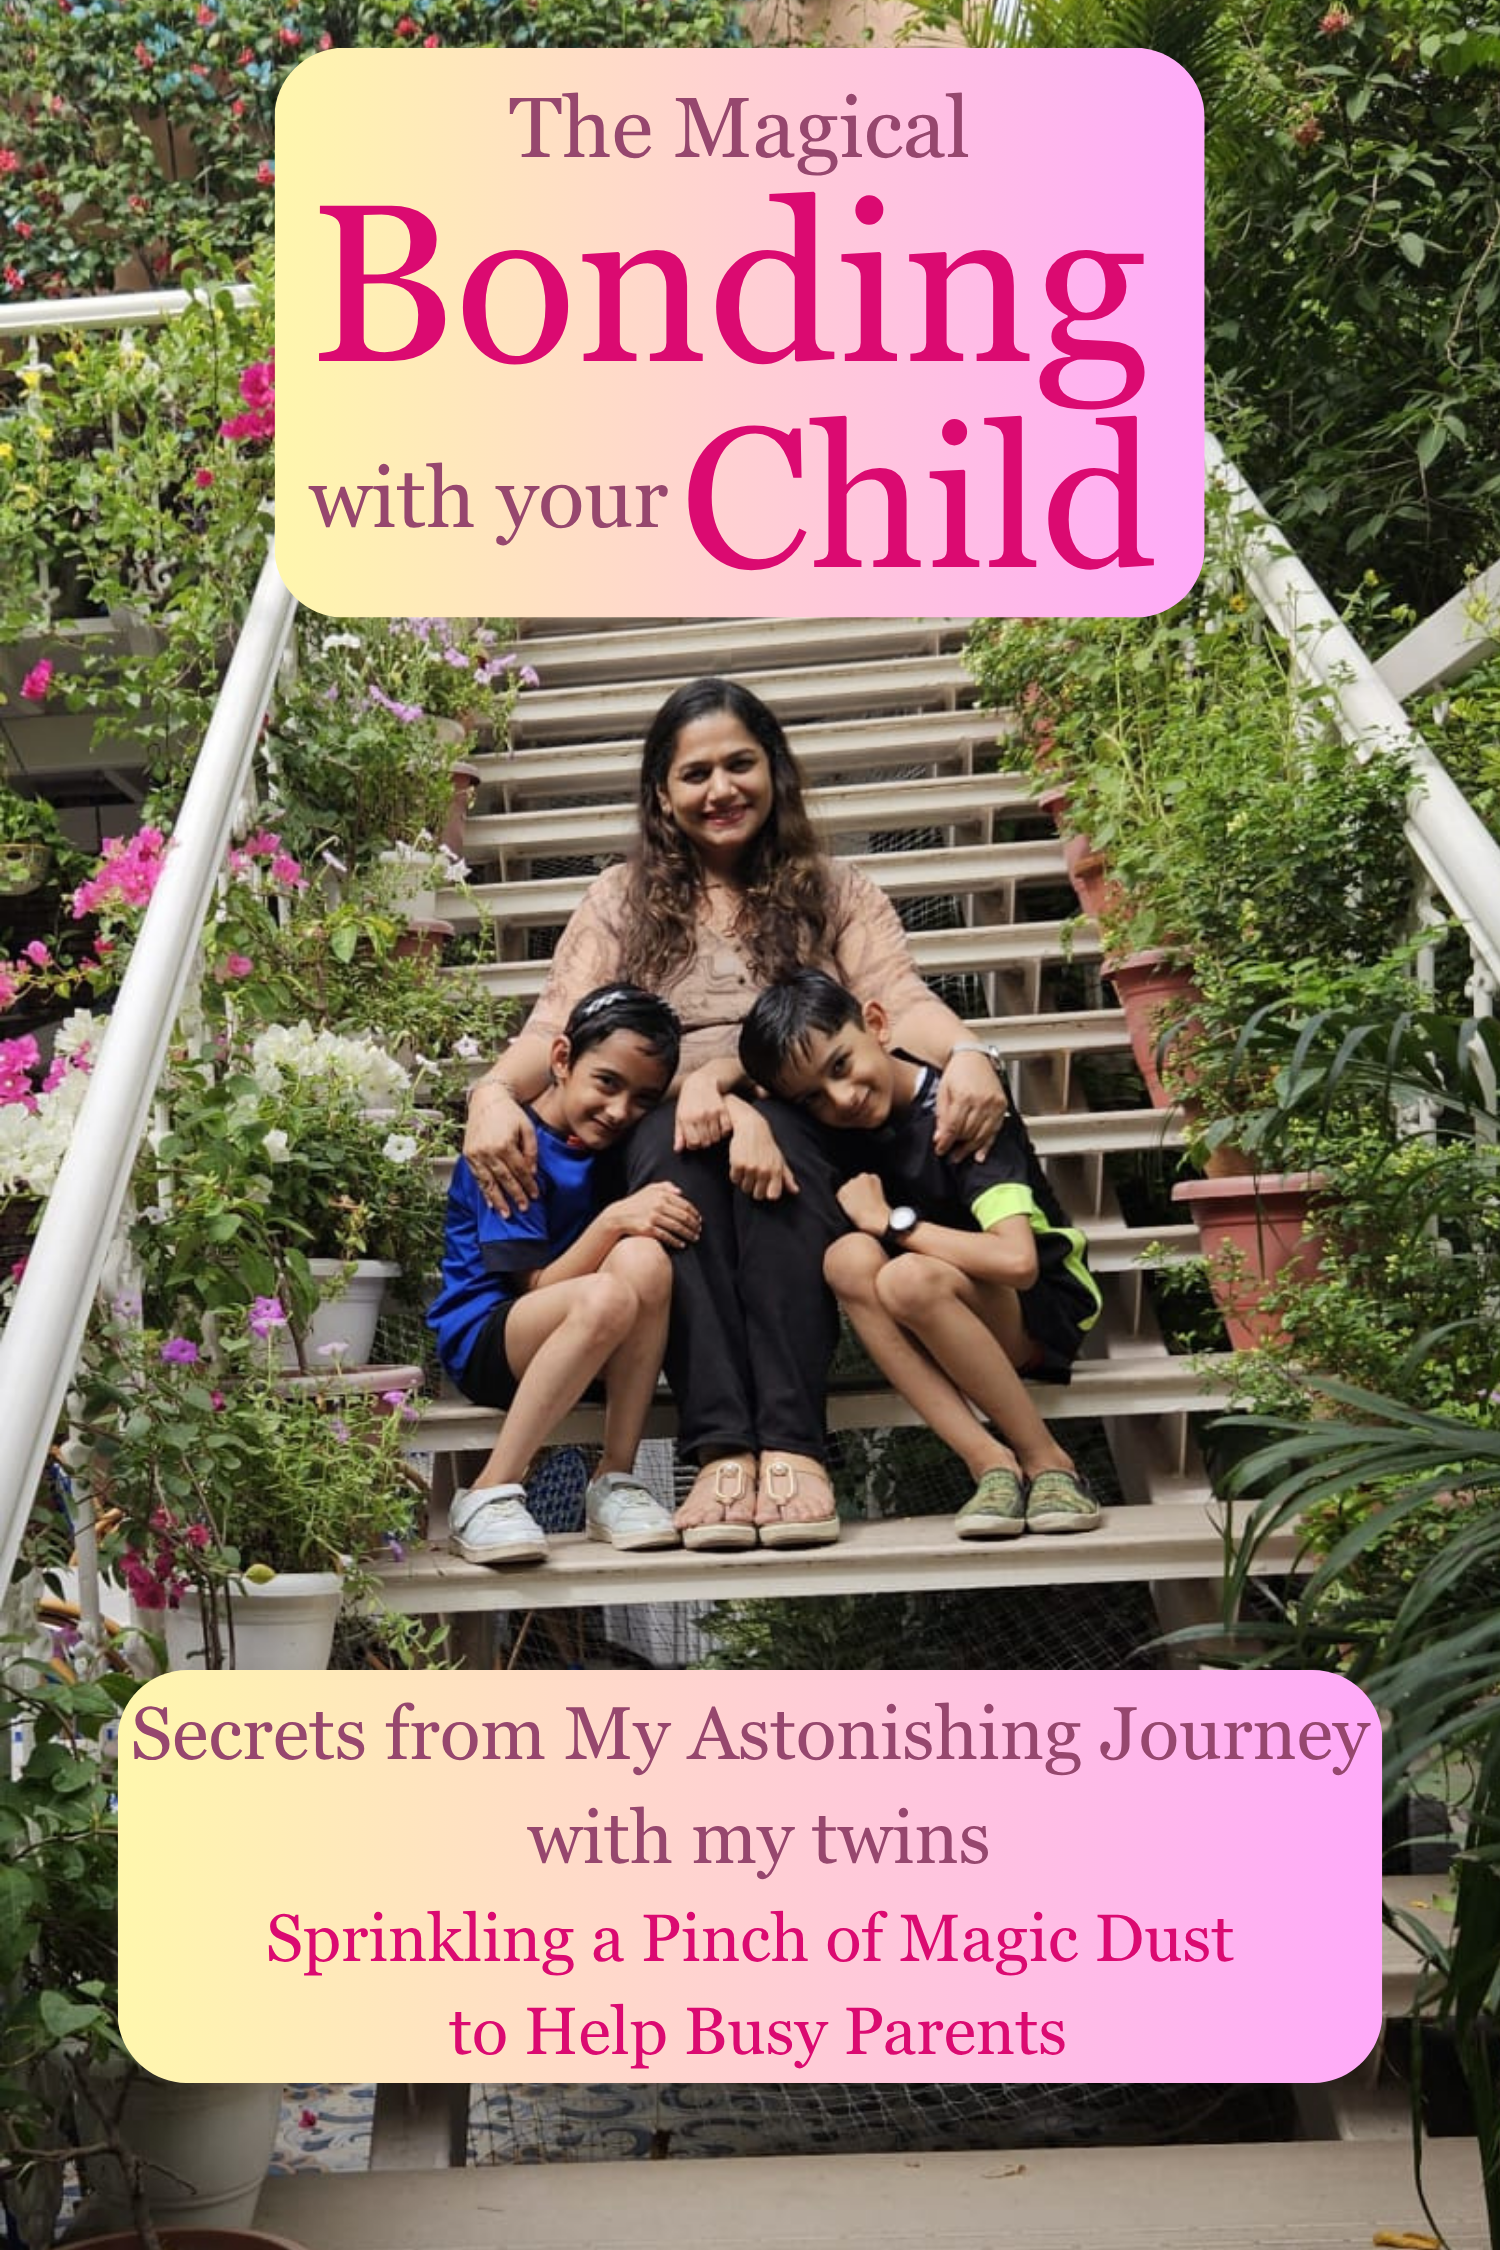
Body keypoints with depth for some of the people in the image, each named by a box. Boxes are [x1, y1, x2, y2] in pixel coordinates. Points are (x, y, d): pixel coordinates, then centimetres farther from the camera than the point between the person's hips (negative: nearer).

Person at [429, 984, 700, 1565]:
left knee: (643, 1260, -28)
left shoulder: (625, 1139, 8)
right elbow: (537, 1287, -15)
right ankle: (489, 1496, -27)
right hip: (484, 1341, -5)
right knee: (605, 1297, -38)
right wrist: (616, 1220, -30)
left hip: (596, 1352, 6)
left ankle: (615, 1481, -22)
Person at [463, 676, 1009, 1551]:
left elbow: (899, 996, -3)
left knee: (768, 1139, -35)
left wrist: (965, 1051, -26)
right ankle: (722, 1447, -42)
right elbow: (559, 1022, 1)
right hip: (666, 1150, 0)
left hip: (803, 1139, 0)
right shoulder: (622, 900, 15)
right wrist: (494, 1092, -22)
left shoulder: (833, 890, 14)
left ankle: (792, 1443, -41)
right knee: (671, 1140, -34)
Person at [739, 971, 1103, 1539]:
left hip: (1043, 1308, -5)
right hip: (937, 1328, 6)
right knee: (848, 1260, -27)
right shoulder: (840, 1125, -1)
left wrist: (893, 1221, -22)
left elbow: (1016, 1262, -31)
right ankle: (989, 1462, -26)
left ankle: (1048, 1462, -19)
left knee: (907, 1279, -36)